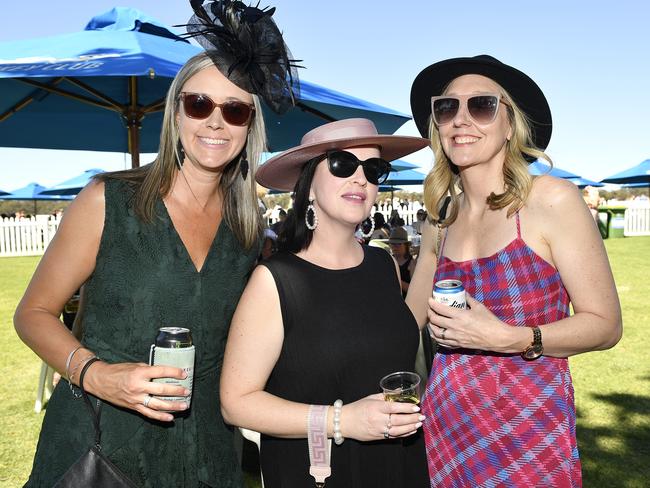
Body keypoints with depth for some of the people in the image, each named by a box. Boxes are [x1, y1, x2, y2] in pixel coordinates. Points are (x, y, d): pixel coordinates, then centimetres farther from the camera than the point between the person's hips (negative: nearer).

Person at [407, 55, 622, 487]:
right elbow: (407, 323, 10)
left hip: (530, 434, -4)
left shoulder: (553, 200, -11)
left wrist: (509, 338, -22)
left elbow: (605, 325, -10)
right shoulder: (439, 223, 2)